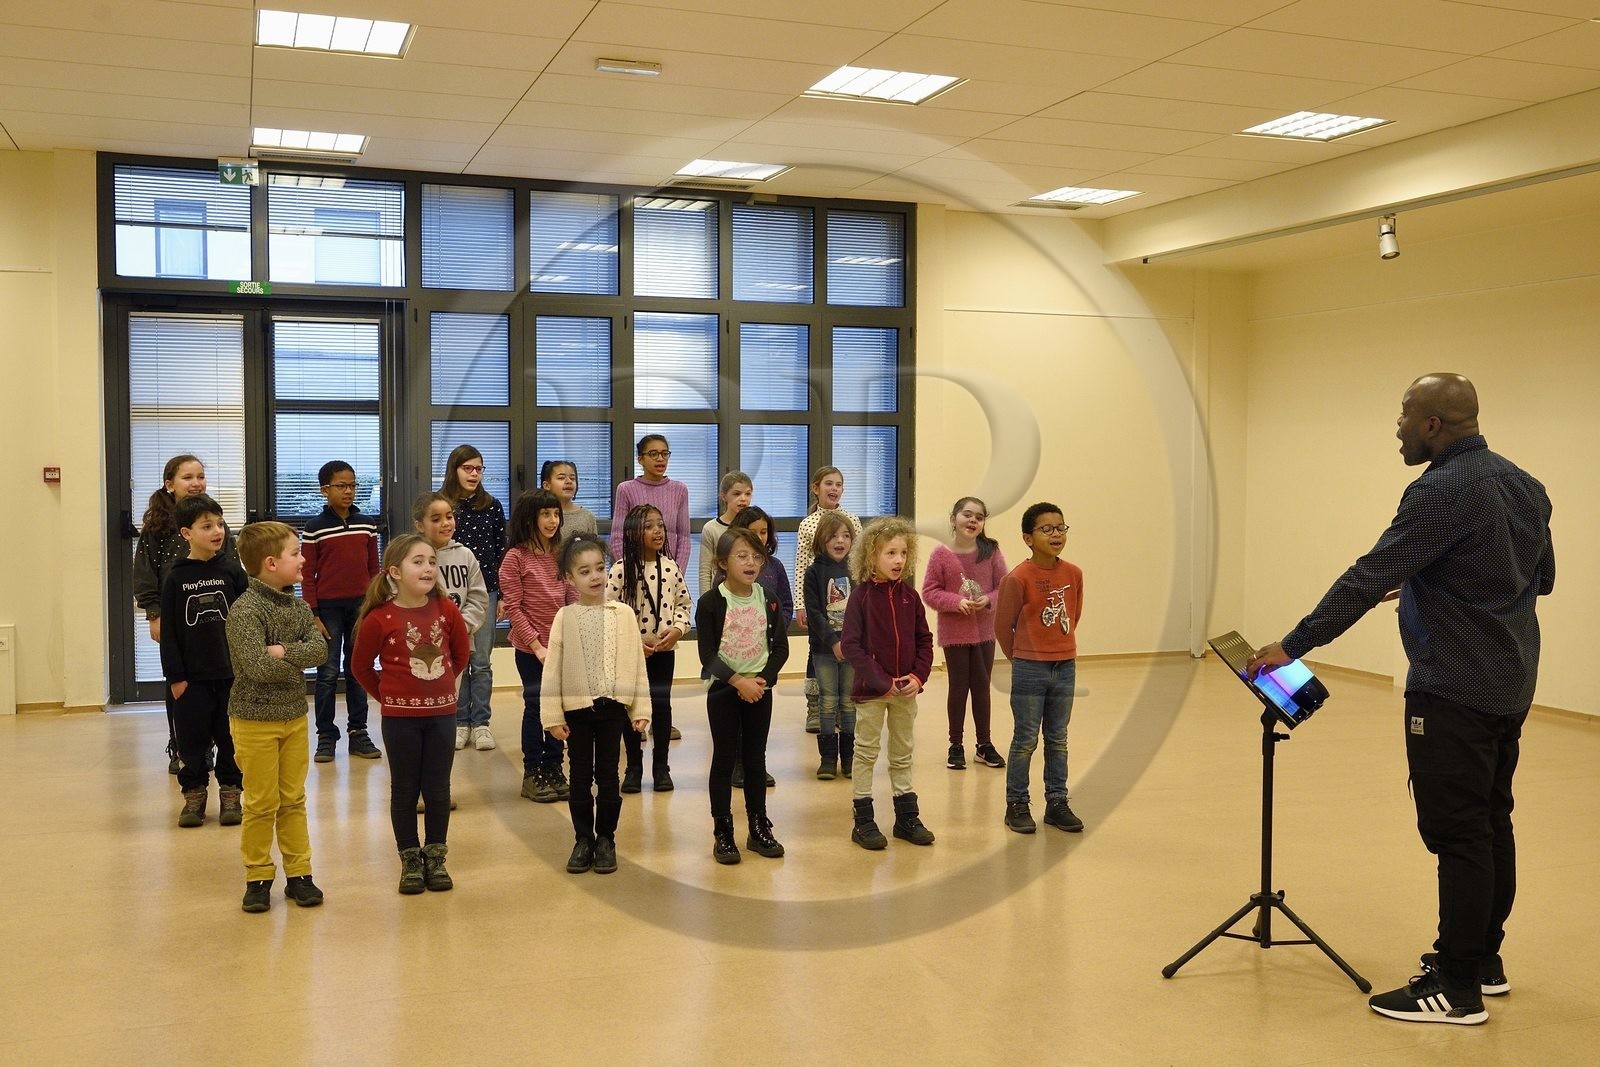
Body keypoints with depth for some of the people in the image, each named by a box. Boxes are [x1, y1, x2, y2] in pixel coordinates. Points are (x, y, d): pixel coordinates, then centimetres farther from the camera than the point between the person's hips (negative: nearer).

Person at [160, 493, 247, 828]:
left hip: (231, 673, 0)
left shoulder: (232, 573, 1)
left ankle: (230, 792, 19)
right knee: (192, 738, 6)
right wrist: (174, 676, -3)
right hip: (192, 676, 0)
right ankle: (193, 794, 20)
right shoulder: (176, 578, 0)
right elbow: (169, 632, 0)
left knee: (230, 737, 7)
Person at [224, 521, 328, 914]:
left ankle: (299, 874, 20)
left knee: (293, 800, 12)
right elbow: (258, 667, -26)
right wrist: (298, 663, -11)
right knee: (261, 804, 3)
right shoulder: (245, 610, -16)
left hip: (295, 717, 6)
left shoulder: (299, 607, 5)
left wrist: (285, 652, -23)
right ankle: (258, 878, 17)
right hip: (255, 719, -6)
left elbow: (319, 649, -7)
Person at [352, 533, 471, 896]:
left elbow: (461, 652, 12)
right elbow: (362, 666, 1)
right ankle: (410, 860, 21)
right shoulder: (379, 618, -12)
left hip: (441, 712, 2)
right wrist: (387, 694, 5)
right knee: (405, 789, 9)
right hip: (399, 716, -2)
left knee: (438, 789, 10)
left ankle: (435, 857, 24)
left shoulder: (446, 609, -4)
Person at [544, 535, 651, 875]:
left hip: (612, 706, 0)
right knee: (580, 776, 10)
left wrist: (640, 709, -1)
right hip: (577, 707, 0)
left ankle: (605, 839, 20)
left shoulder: (623, 614, -1)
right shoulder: (565, 617, -3)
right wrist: (553, 715, -5)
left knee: (608, 775, 8)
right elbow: (553, 668, -2)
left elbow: (636, 662, 1)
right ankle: (583, 840, 22)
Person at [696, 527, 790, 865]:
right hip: (723, 689, -3)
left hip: (760, 688, 3)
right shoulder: (710, 603, -10)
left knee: (756, 758, 10)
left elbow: (781, 648, 2)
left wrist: (763, 679, -11)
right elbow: (708, 654, -13)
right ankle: (722, 833, 11)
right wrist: (738, 682, -19)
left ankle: (759, 828, 20)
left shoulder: (768, 600, 2)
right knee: (724, 758, 3)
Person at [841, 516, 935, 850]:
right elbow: (851, 645, -15)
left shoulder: (909, 596, 2)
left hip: (906, 689, 5)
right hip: (870, 689, -5)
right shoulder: (861, 596, -11)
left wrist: (918, 676, -8)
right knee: (866, 753, 6)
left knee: (902, 755, 15)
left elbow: (924, 640, 7)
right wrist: (883, 682, -18)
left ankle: (907, 818, 25)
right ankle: (863, 821, 15)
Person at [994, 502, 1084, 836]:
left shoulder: (1074, 574, 0)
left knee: (1057, 740, 13)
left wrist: (1061, 650, 14)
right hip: (1029, 670, -4)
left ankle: (1057, 803, 23)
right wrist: (1023, 659, 6)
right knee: (1026, 740, 3)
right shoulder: (1018, 578, -14)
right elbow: (1003, 626, -4)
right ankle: (1016, 805, 14)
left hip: (1065, 667, 4)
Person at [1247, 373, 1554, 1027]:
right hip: (1510, 687, 10)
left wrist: (1292, 646, -15)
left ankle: (1458, 988, 3)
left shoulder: (1441, 491, -18)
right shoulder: (1523, 485, 10)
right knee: (1491, 823, 17)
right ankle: (1484, 957, 28)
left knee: (1457, 832, -4)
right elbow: (1541, 578, 20)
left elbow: (1368, 580, -20)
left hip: (1454, 692, -9)